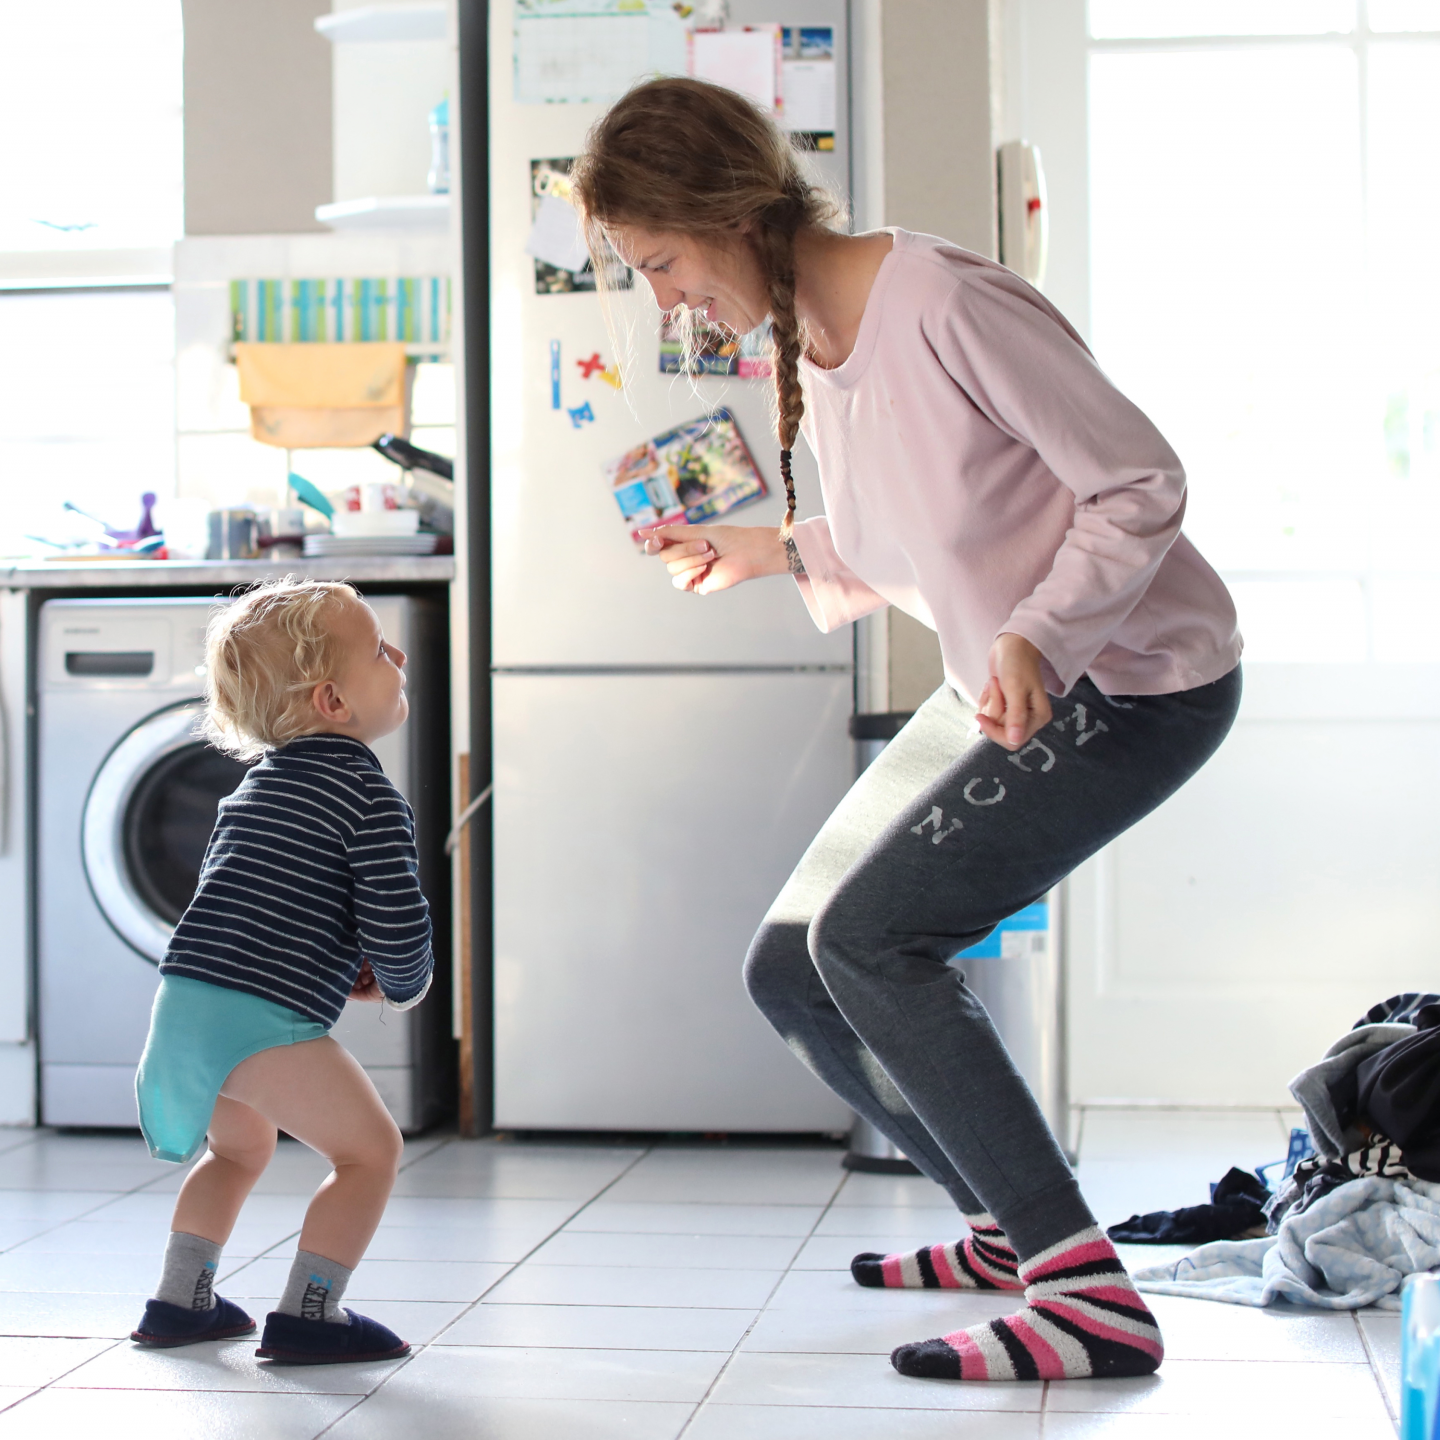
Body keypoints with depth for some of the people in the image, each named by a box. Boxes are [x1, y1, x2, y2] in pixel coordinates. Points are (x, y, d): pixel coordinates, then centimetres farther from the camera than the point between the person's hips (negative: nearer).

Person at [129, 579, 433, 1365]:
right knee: (369, 1148, 2)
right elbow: (395, 921, -13)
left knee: (241, 1146, 31)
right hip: (262, 1018, -9)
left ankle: (178, 1302, 34)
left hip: (184, 1002, 9)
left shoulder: (257, 784, 20)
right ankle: (305, 1314, 1)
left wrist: (340, 969, 24)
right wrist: (403, 985, 10)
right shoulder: (369, 798, -7)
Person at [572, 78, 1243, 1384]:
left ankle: (1093, 1298, -13)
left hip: (1136, 683, -9)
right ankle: (1012, 1230, 24)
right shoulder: (812, 354, 4)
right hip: (1002, 687, 9)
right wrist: (772, 550, 0)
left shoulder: (946, 301, -24)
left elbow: (1141, 486, -20)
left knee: (870, 937, -20)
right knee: (792, 972, 6)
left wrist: (1039, 636, -33)